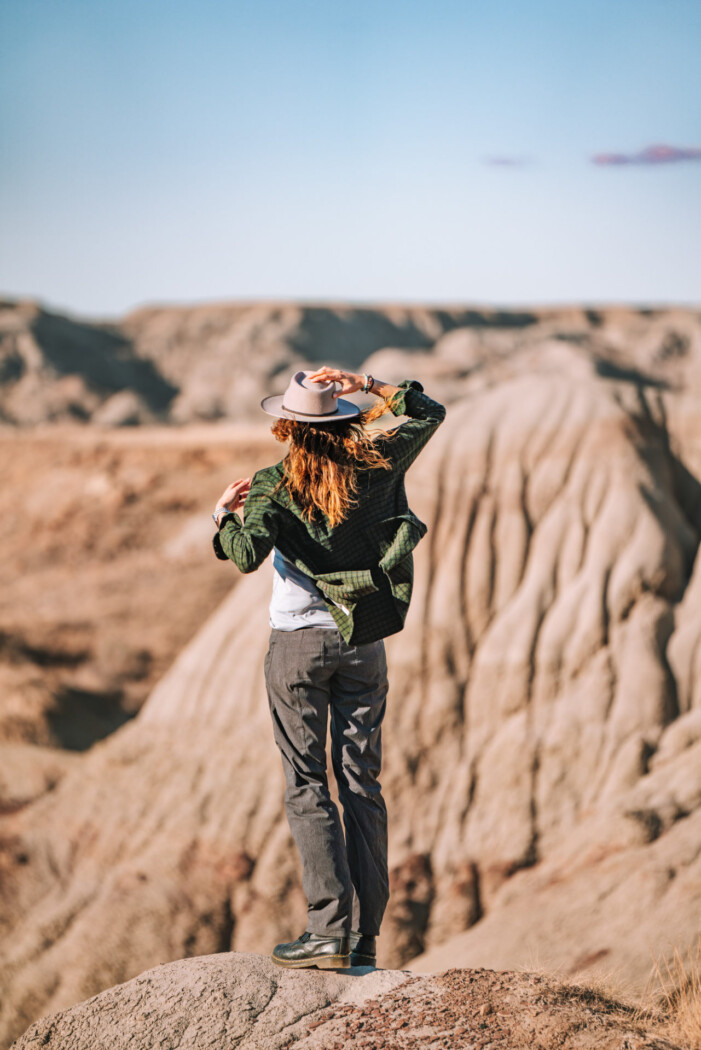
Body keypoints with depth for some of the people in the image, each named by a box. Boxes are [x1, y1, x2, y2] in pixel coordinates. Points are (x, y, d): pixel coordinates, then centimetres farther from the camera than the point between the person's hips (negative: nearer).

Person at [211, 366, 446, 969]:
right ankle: (365, 937, 9)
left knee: (307, 783, 0)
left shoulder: (274, 486, -9)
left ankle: (330, 930, -8)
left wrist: (225, 515, -3)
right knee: (362, 782, 7)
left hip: (299, 642, -3)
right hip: (364, 643, 4)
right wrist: (367, 386, 9)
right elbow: (429, 413, 15)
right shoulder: (375, 466, 1)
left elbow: (247, 556, -22)